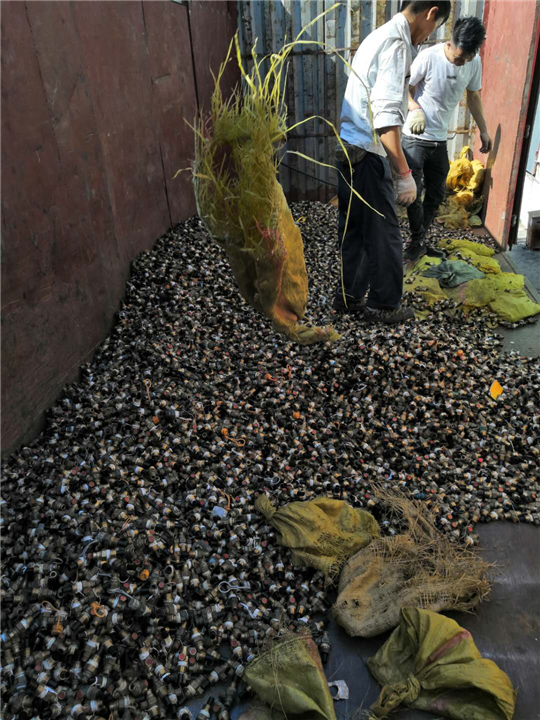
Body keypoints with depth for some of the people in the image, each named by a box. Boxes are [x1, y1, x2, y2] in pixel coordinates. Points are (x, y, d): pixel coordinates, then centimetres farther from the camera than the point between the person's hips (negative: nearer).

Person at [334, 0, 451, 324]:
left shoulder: (380, 36, 16)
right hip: (367, 156, -10)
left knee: (355, 230, 17)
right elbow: (386, 118, -26)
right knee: (384, 234, 4)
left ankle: (349, 296, 28)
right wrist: (404, 174, -23)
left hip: (350, 152, 10)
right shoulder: (397, 44, -16)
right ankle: (385, 305, 18)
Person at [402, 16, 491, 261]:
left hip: (440, 139, 6)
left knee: (436, 194, 9)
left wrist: (483, 130, 13)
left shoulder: (474, 62, -1)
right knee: (414, 194, -7)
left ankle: (418, 242, 22)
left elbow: (473, 96, 13)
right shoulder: (429, 57, -16)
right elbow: (405, 89, -9)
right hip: (415, 138, -5)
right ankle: (418, 241, 12)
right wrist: (416, 108, -30)